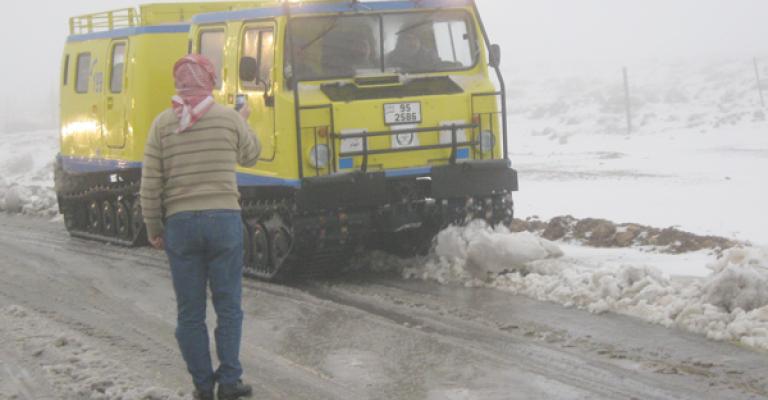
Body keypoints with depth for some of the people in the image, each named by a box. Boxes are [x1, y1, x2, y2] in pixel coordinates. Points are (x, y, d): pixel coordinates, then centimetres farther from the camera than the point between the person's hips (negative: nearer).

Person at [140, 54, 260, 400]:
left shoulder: (163, 123, -1)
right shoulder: (229, 118, -1)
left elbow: (150, 183, -2)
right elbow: (250, 156, 18)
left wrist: (153, 227, 8)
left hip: (180, 224, 1)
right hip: (224, 219, 0)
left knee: (190, 312, 8)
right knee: (228, 307, 10)